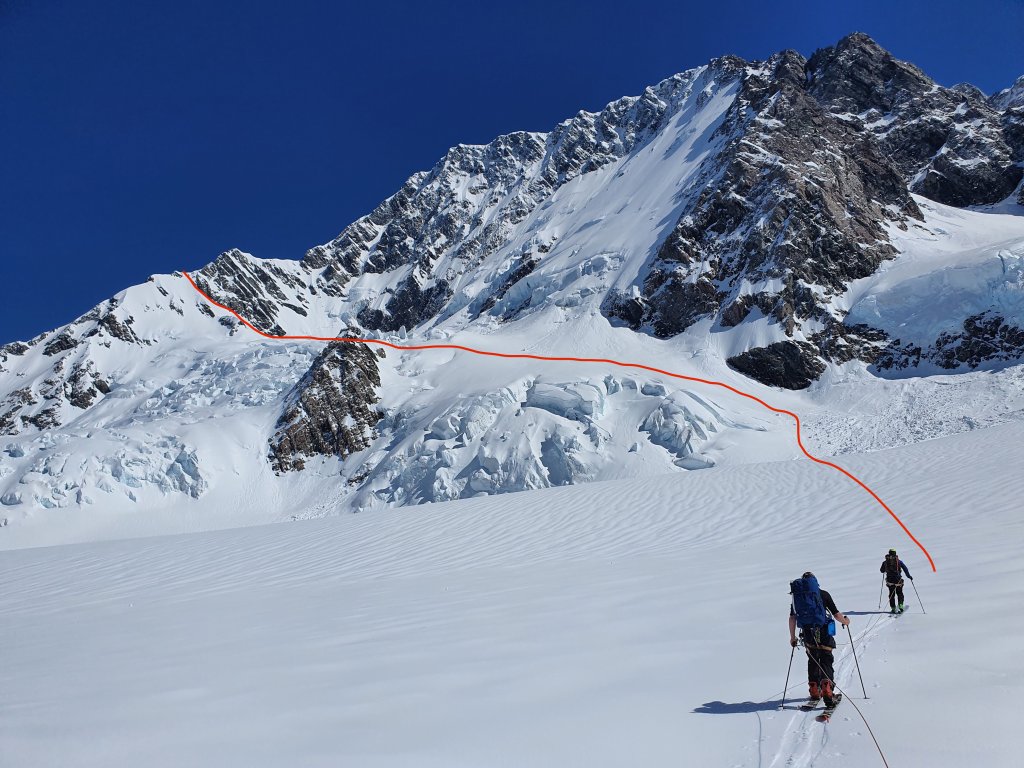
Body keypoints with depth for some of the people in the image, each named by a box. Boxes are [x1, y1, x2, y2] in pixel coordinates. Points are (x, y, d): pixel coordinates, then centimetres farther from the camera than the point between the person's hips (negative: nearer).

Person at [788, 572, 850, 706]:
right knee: (826, 662, 4)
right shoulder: (824, 594, 1)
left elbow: (792, 618, 0)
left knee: (813, 661, 20)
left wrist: (792, 637, 8)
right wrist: (845, 621, 23)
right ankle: (827, 690, -13)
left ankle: (814, 690, 20)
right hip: (824, 633, -2)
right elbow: (836, 614, 2)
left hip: (808, 634, 2)